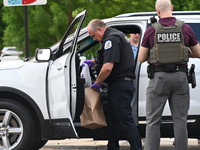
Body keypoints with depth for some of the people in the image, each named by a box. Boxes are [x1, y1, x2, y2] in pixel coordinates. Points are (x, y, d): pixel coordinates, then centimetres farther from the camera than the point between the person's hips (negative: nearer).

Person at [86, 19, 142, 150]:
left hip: (119, 85, -11)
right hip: (122, 84, 11)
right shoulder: (117, 35, 19)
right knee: (113, 119, 15)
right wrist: (94, 62, 31)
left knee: (125, 119, -12)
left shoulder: (111, 39, -15)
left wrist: (97, 83, -11)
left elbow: (108, 67, -24)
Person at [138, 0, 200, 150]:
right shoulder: (185, 29, 0)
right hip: (180, 76, 2)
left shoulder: (151, 31, -4)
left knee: (153, 121, 4)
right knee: (180, 120, 7)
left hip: (159, 77, -2)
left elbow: (141, 58, 2)